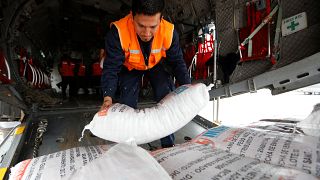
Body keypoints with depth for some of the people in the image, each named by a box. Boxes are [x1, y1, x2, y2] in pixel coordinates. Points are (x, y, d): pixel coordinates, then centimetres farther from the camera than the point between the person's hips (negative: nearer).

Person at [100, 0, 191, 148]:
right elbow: (111, 68, -32)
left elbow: (177, 62, -17)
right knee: (127, 104, -8)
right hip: (129, 67, -1)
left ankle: (168, 144, 10)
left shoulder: (169, 32, -30)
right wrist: (108, 98, -45)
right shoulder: (118, 32, -36)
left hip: (156, 65, 2)